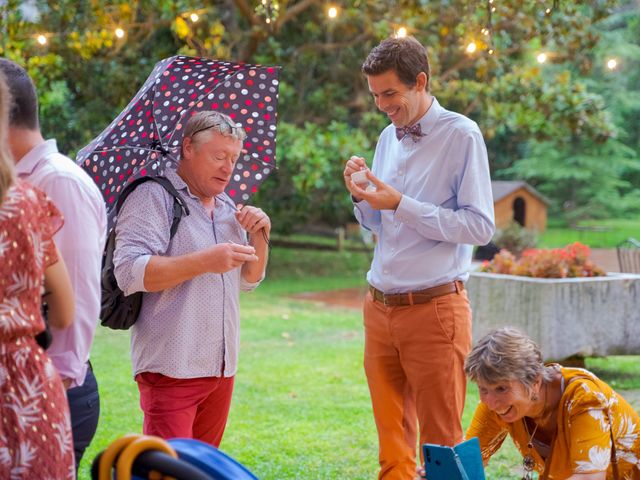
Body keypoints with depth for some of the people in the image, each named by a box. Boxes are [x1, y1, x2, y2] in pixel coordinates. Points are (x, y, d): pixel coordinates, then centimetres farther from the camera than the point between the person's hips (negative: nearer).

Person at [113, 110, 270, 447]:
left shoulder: (227, 207, 18)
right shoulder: (153, 197, -7)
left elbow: (250, 281, 22)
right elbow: (129, 271, -20)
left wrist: (260, 238, 3)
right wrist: (204, 262, -25)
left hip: (222, 368, 8)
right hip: (172, 368, -8)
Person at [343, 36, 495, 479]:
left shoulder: (461, 135, -7)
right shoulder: (388, 138, 13)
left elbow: (480, 226, -14)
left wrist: (401, 205, -17)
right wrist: (362, 197, -1)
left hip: (434, 309, -6)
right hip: (381, 306, 6)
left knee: (441, 442, -1)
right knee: (392, 440, 11)